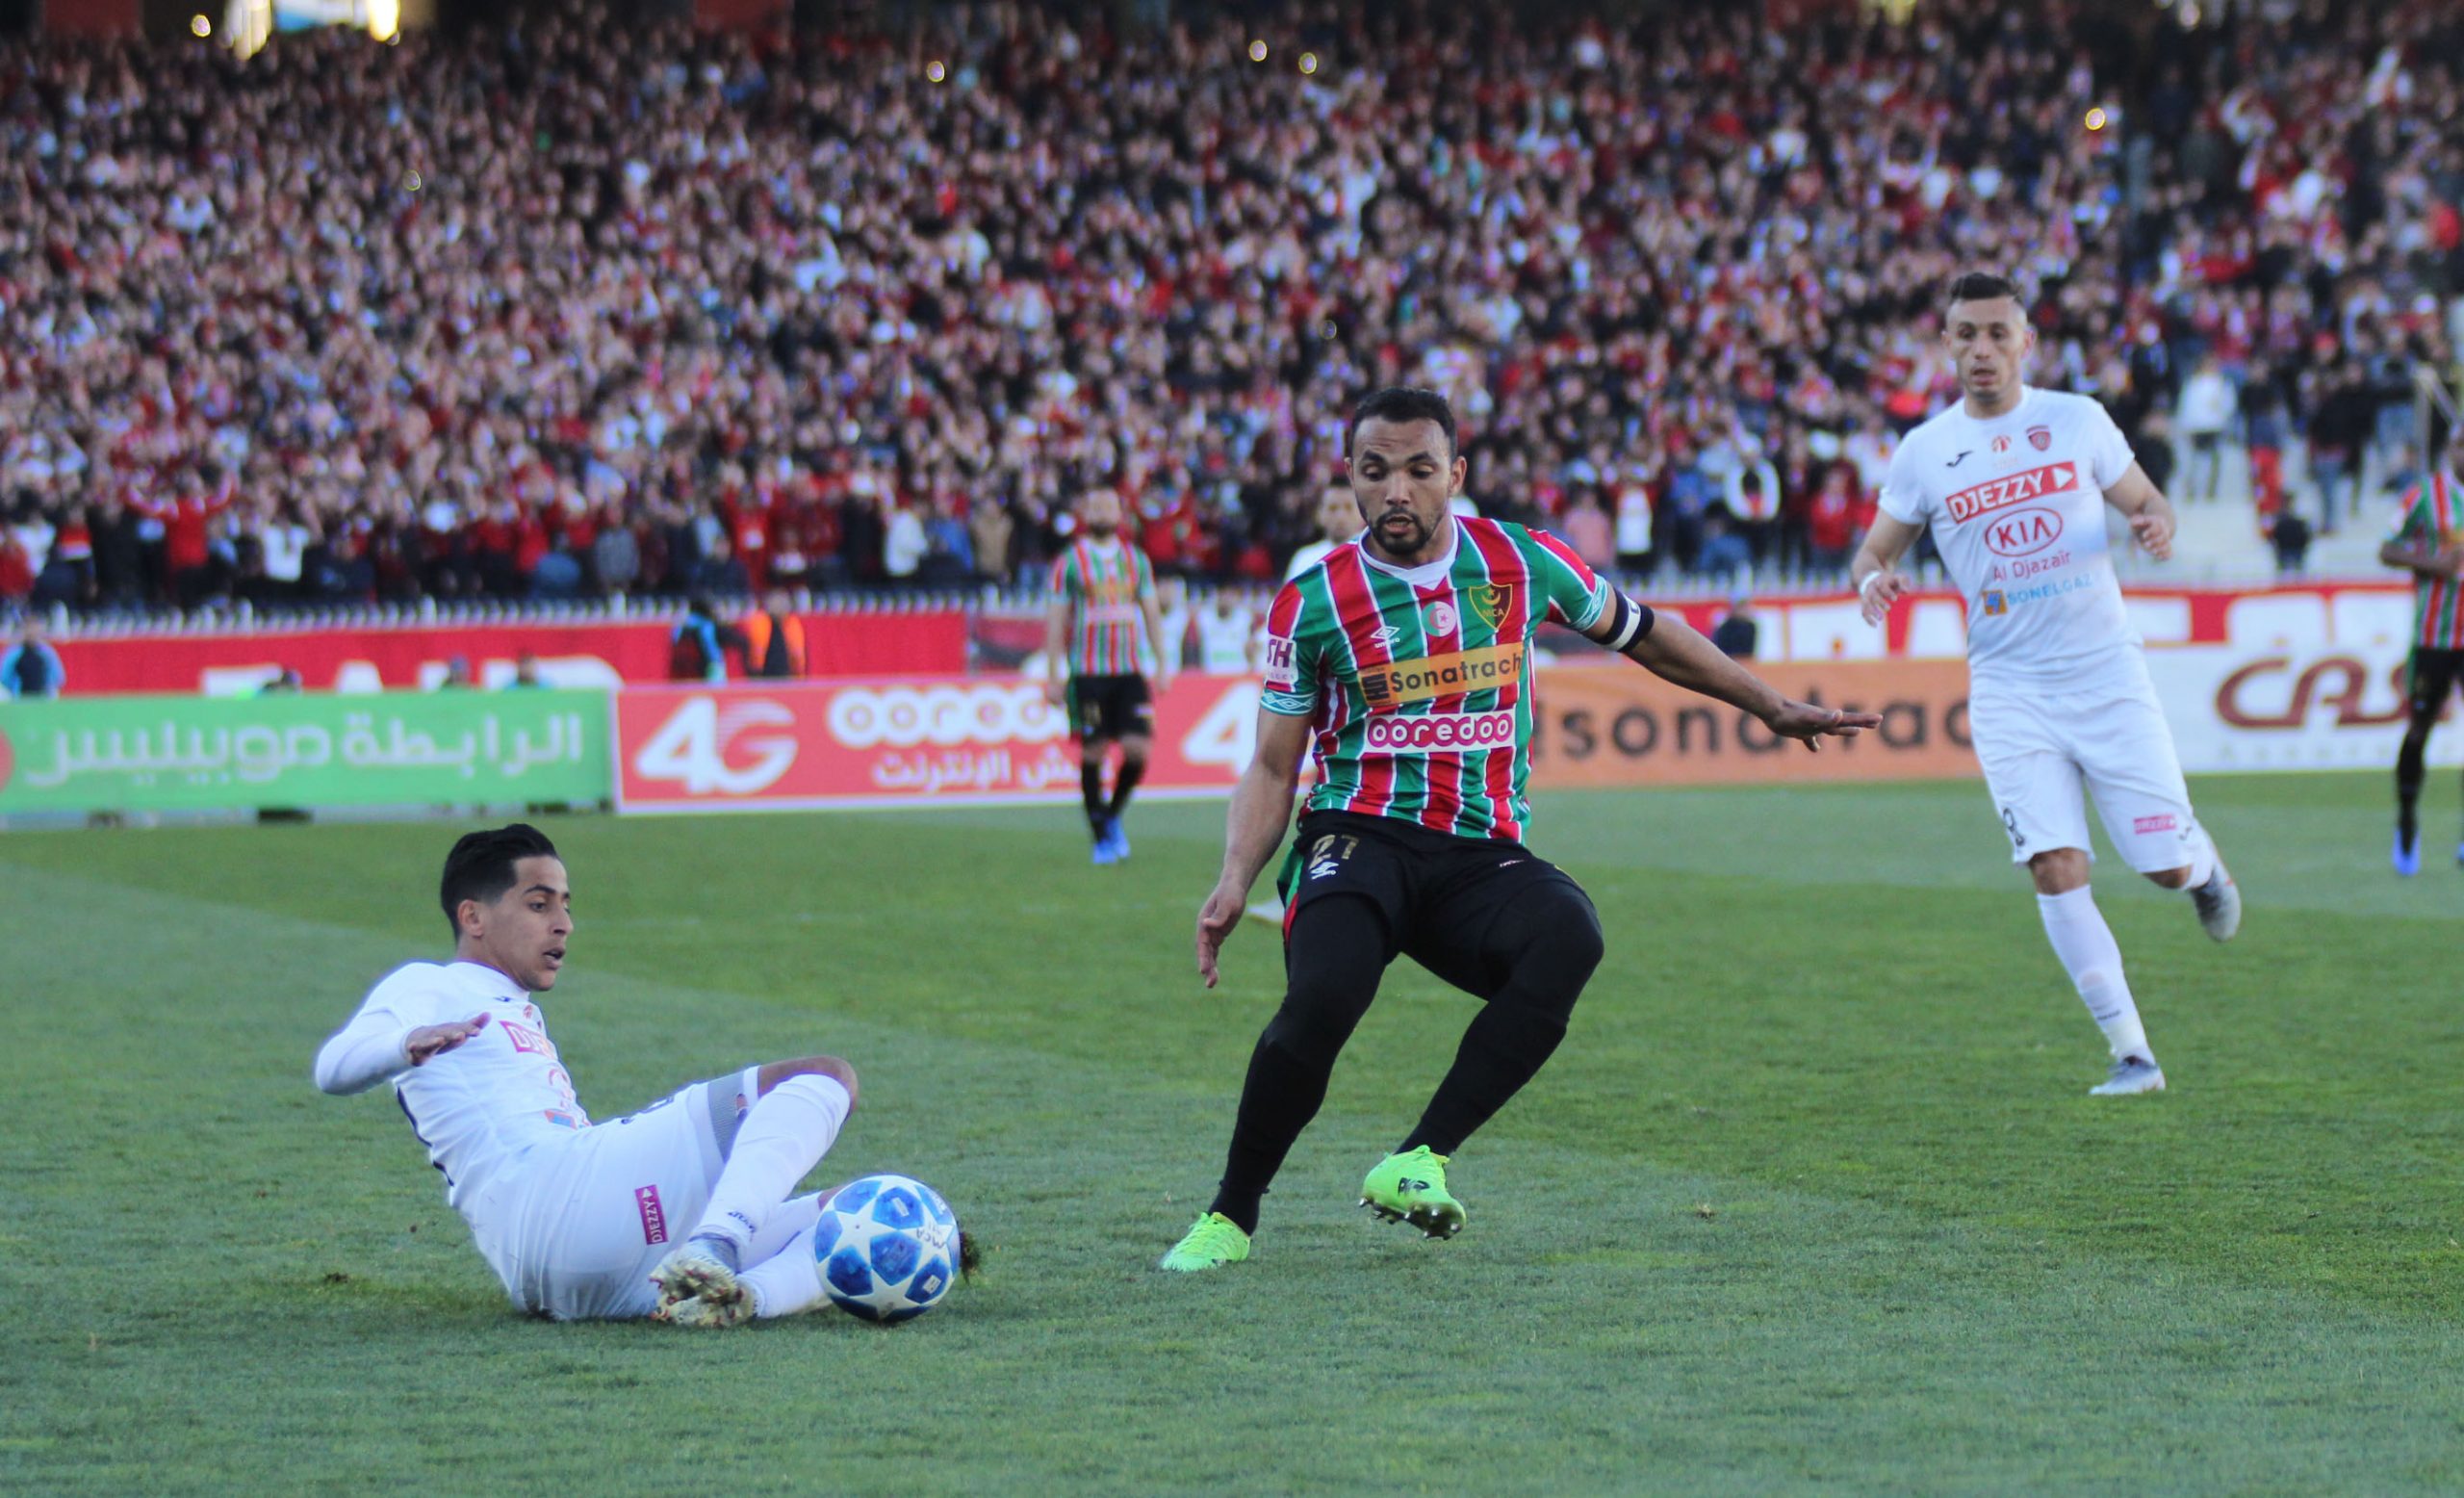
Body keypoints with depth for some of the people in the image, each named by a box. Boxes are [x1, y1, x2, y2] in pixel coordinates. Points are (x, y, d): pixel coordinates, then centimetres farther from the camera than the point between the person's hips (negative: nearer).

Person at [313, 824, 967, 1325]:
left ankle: (738, 1295, -29)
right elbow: (335, 1069, -9)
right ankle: (713, 1250, -38)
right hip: (550, 1196, -9)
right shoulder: (427, 988, 11)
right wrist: (410, 1044, -33)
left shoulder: (516, 1014, 39)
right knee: (824, 1076, -11)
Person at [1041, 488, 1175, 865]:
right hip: (1087, 674, -3)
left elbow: (1151, 613, 16)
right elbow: (1055, 621, 1)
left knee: (1138, 748, -8)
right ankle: (1102, 837, 7)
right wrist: (1054, 676, -3)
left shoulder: (1136, 559, 12)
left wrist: (1163, 663, 9)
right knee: (1093, 753, -3)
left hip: (1129, 671, 3)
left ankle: (1113, 815, 17)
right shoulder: (1069, 562, 1)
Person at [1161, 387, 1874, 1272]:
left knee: (1569, 936, -33)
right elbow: (1272, 768, 8)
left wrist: (1773, 709, 29)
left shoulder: (1520, 562, 7)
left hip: (1483, 858, 2)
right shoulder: (1313, 601, 3)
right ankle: (1230, 1217, -11)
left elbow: (1642, 634, 24)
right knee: (1322, 998, -33)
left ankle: (1417, 1161, -28)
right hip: (1362, 836, -2)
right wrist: (1234, 882, -8)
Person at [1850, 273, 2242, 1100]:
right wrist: (1873, 577, -13)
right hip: (2010, 688, 0)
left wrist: (2157, 521, -13)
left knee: (2169, 865, -1)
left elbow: (2143, 497, 11)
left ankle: (2204, 864, 39)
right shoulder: (1924, 451, 3)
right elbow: (1874, 548, 11)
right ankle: (2132, 1053, -7)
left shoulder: (2076, 420, 1)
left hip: (2106, 672, 0)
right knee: (2057, 869, -14)